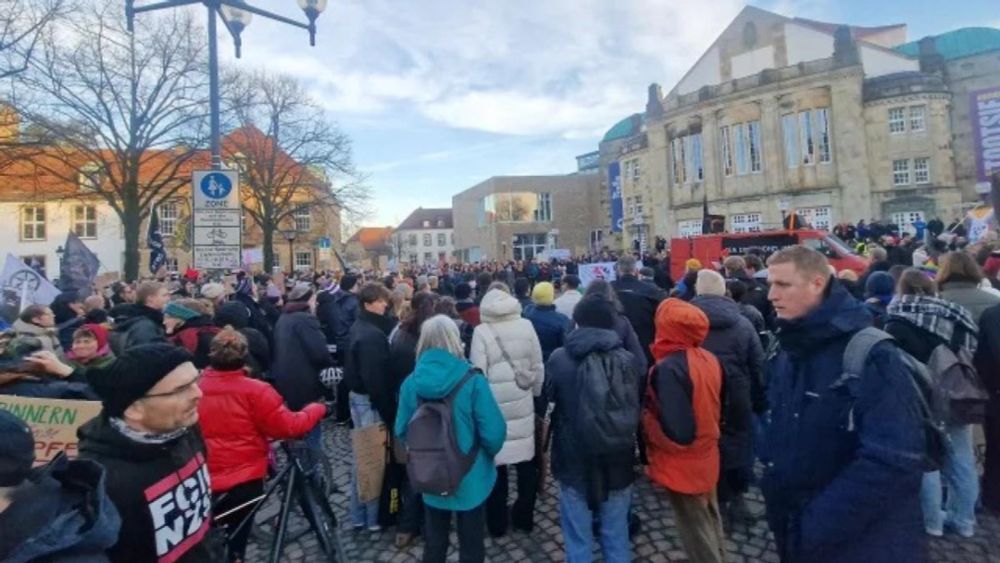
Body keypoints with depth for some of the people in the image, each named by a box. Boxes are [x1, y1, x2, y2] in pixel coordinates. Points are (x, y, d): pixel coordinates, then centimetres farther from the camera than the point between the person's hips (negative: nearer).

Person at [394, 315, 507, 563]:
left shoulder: (411, 382, -12)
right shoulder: (472, 380, -22)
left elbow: (402, 431, -2)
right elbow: (493, 432, -21)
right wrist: (490, 453, 1)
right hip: (470, 477, -3)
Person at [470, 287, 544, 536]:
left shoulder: (481, 332, -11)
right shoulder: (526, 326, -2)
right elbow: (538, 367, 3)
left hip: (494, 405, -2)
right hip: (523, 403, 3)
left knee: (496, 462, 11)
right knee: (526, 459, 16)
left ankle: (497, 522, 25)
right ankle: (524, 517, 31)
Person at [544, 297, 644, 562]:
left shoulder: (559, 359, -13)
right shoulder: (630, 360, -8)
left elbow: (547, 397, 5)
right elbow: (639, 406, 7)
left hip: (574, 463, -2)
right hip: (618, 463, 2)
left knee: (578, 541, 13)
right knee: (616, 538, 19)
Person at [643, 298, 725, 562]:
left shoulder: (669, 368, -29)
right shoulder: (709, 359, -4)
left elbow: (677, 432, -29)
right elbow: (711, 408, 8)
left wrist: (646, 416, -14)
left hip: (683, 466, -7)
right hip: (706, 458, 8)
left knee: (697, 534, 11)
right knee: (711, 523, 25)